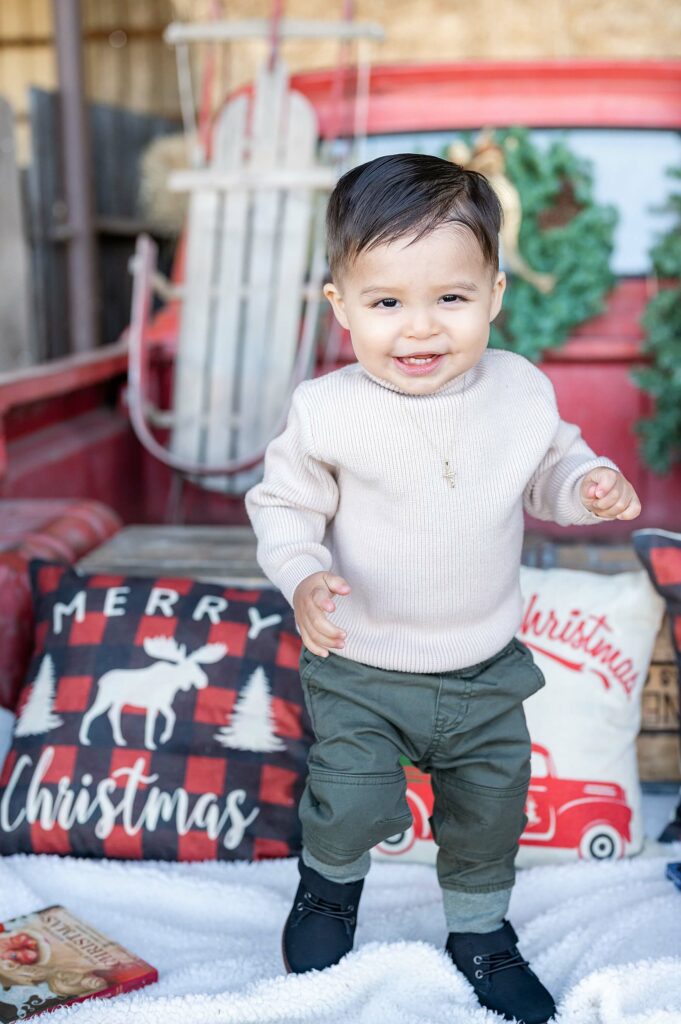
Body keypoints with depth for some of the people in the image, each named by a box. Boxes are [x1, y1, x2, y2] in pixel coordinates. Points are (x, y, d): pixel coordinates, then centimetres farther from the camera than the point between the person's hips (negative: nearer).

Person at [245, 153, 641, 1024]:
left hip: (486, 668, 3)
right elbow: (283, 505, -7)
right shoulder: (328, 412, -18)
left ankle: (480, 931, 46)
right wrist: (304, 578, -24)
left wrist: (587, 487, -14)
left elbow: (549, 466, 7)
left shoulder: (522, 390, -10)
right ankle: (330, 884, 37)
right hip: (360, 671, -3)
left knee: (491, 811, 16)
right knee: (351, 805, -1)